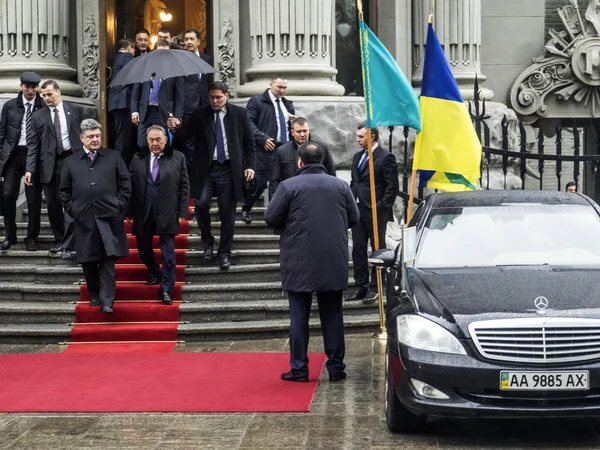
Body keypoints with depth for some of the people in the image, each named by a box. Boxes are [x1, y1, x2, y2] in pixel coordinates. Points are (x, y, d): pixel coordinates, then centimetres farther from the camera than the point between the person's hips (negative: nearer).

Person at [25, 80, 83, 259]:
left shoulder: (74, 110, 6)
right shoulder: (38, 116, 6)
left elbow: (82, 134, 8)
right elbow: (33, 144, 3)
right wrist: (30, 169, -6)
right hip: (49, 164, 2)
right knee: (52, 205, 7)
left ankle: (67, 245, 0)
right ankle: (60, 240, 23)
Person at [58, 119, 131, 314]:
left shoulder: (114, 157, 7)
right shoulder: (71, 162, 10)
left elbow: (125, 185, 6)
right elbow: (63, 191, 14)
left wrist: (118, 206, -2)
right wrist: (72, 210, 3)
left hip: (108, 218, -2)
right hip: (84, 219, 2)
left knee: (108, 261, -6)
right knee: (88, 261, 6)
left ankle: (106, 300, -5)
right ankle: (94, 295, 22)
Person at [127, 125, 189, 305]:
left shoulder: (178, 158, 1)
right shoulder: (137, 159, 7)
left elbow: (184, 187, 1)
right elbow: (131, 186, 6)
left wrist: (182, 212, -4)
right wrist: (130, 211, 2)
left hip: (167, 214, -3)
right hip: (143, 213, 3)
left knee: (168, 253, -3)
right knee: (144, 248, 13)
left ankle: (166, 290, 3)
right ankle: (154, 273, 38)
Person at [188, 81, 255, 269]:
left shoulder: (239, 114, 6)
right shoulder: (199, 115, 5)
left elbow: (248, 142, 9)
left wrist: (250, 165, 0)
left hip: (229, 169, 0)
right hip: (205, 169, 0)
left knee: (227, 212, 2)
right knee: (201, 204, -15)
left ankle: (224, 253, 15)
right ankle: (207, 242, 11)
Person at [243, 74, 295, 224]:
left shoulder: (288, 104, 20)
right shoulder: (257, 101, 1)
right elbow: (249, 122, -9)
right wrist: (262, 138, -18)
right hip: (265, 149, -5)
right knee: (259, 183, -6)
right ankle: (246, 210, 17)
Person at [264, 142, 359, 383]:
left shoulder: (288, 186, -8)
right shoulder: (341, 185, 3)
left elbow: (271, 217, -7)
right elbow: (353, 217, 6)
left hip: (300, 262, -3)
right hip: (333, 263, 3)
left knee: (299, 316, 5)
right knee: (332, 315, 10)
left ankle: (299, 368, 6)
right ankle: (336, 367, 12)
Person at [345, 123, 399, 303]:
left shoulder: (385, 157, -7)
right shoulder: (357, 156, 15)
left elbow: (393, 186, -10)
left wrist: (382, 208, -14)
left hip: (375, 212, -7)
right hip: (357, 211, 7)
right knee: (358, 249, 8)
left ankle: (375, 288, 6)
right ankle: (360, 287, 15)